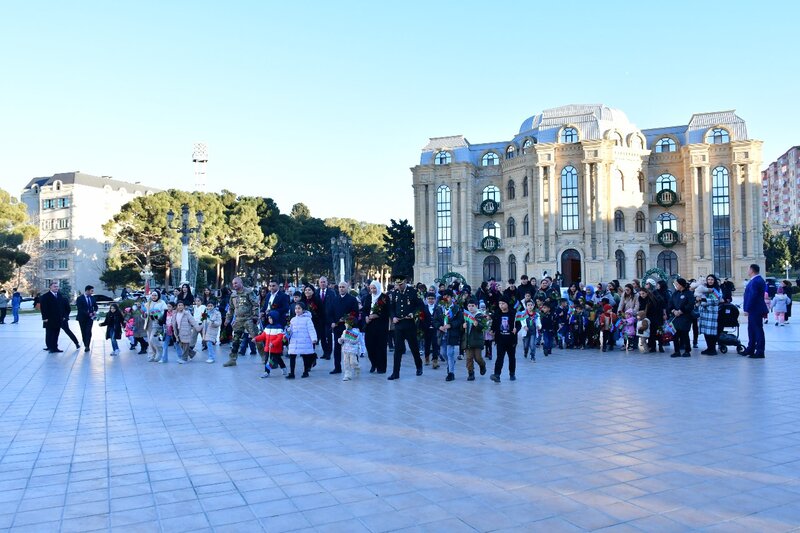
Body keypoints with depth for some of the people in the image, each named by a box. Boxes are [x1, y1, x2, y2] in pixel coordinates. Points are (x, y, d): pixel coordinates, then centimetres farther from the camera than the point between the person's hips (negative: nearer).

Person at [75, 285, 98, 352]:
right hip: (82, 318, -2)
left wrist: (95, 311, -5)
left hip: (90, 317, 2)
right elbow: (80, 309, -14)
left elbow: (95, 306, 17)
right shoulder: (79, 298, -7)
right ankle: (86, 345, 16)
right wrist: (88, 313, -22)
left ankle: (87, 346, -12)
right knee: (84, 332, 6)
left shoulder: (92, 297, 7)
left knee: (88, 332, -11)